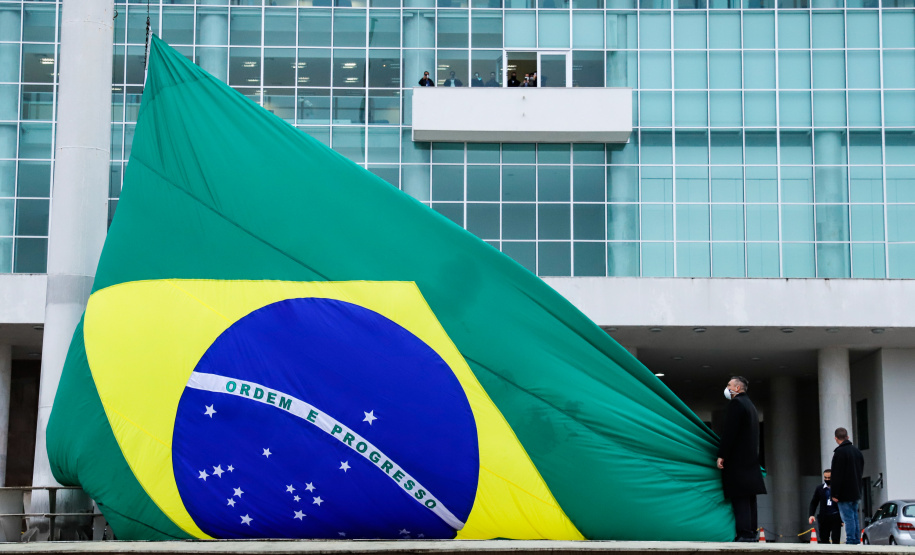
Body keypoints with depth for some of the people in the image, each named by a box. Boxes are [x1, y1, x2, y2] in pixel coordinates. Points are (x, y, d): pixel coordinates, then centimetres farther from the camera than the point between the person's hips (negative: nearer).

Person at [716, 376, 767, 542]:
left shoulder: (736, 403, -10)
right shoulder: (750, 405, 20)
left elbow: (729, 431, -17)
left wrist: (722, 455, -15)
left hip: (737, 460, -9)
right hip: (750, 458, 9)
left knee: (739, 498, -12)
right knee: (749, 498, 8)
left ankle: (744, 533, -17)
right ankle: (751, 532, 7)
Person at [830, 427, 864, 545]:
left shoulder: (839, 452, -15)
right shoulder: (857, 451, 12)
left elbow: (836, 475, -17)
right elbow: (861, 471, 20)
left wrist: (835, 494, -14)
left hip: (845, 493, -8)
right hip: (856, 491, 8)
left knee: (848, 518, -8)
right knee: (854, 517, 13)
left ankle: (851, 541, -9)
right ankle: (857, 541, 15)